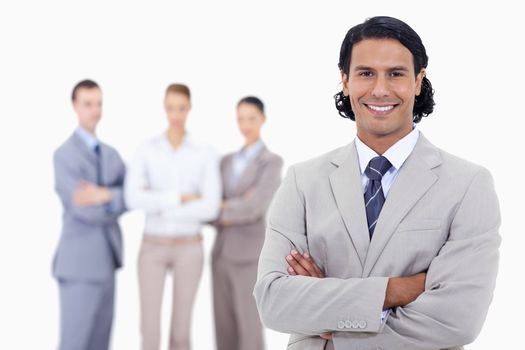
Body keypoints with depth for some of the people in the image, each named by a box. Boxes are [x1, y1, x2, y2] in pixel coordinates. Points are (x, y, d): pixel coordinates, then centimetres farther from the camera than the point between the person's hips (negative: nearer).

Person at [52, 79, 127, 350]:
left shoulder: (111, 155, 14)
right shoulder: (65, 155, -11)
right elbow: (83, 209, -20)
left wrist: (106, 195, -19)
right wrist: (118, 200, -6)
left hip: (105, 260, 8)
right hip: (79, 263, -7)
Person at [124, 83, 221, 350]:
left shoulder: (206, 155, -2)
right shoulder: (145, 151, -1)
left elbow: (210, 208, -14)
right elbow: (133, 198, -16)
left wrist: (158, 205, -14)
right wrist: (179, 198, -19)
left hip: (189, 248, 0)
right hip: (153, 247, 0)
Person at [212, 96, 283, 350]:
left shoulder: (272, 162, -6)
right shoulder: (227, 162, 13)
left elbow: (255, 208, -18)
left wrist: (223, 208, -4)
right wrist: (236, 207, -12)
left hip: (249, 256, -6)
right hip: (222, 253, 6)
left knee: (249, 329, -5)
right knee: (225, 329, 8)